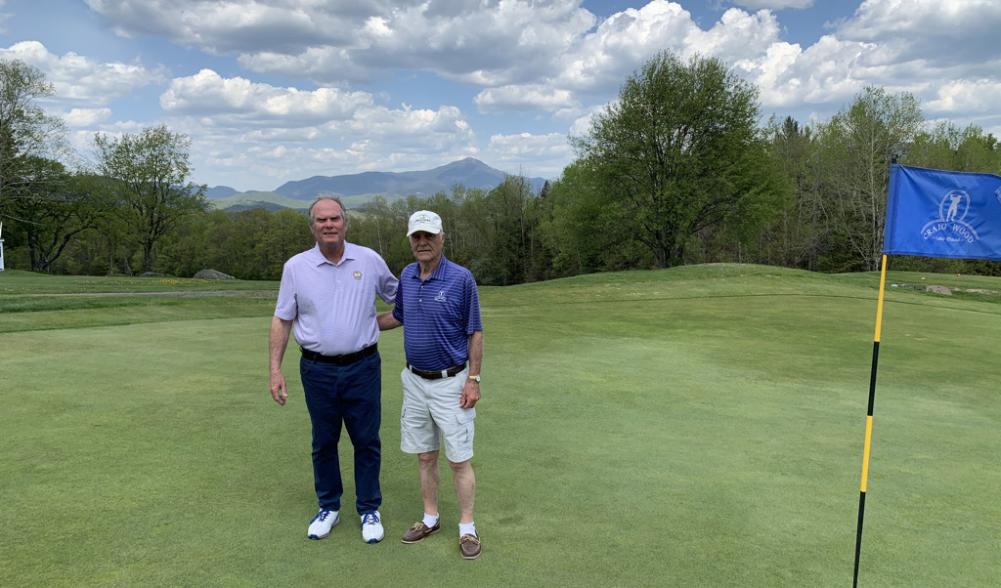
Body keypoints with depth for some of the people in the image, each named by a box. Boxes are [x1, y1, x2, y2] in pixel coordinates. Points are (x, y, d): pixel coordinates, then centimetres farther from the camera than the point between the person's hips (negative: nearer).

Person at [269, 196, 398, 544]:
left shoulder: (369, 260, -2)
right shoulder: (296, 267, -2)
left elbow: (398, 297, 13)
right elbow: (282, 320, 2)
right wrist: (275, 369, -2)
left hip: (363, 367, 0)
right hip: (318, 371, 1)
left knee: (367, 442, 7)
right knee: (323, 443, 13)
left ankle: (369, 510, 24)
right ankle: (328, 508, 31)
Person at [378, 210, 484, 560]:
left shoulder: (461, 278, -15)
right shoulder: (407, 276, 2)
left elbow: (475, 333, -10)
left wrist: (473, 380, -13)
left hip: (451, 383, -5)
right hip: (415, 382, 5)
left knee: (459, 460, 2)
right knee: (425, 456, 14)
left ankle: (467, 527, 17)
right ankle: (430, 518, 29)